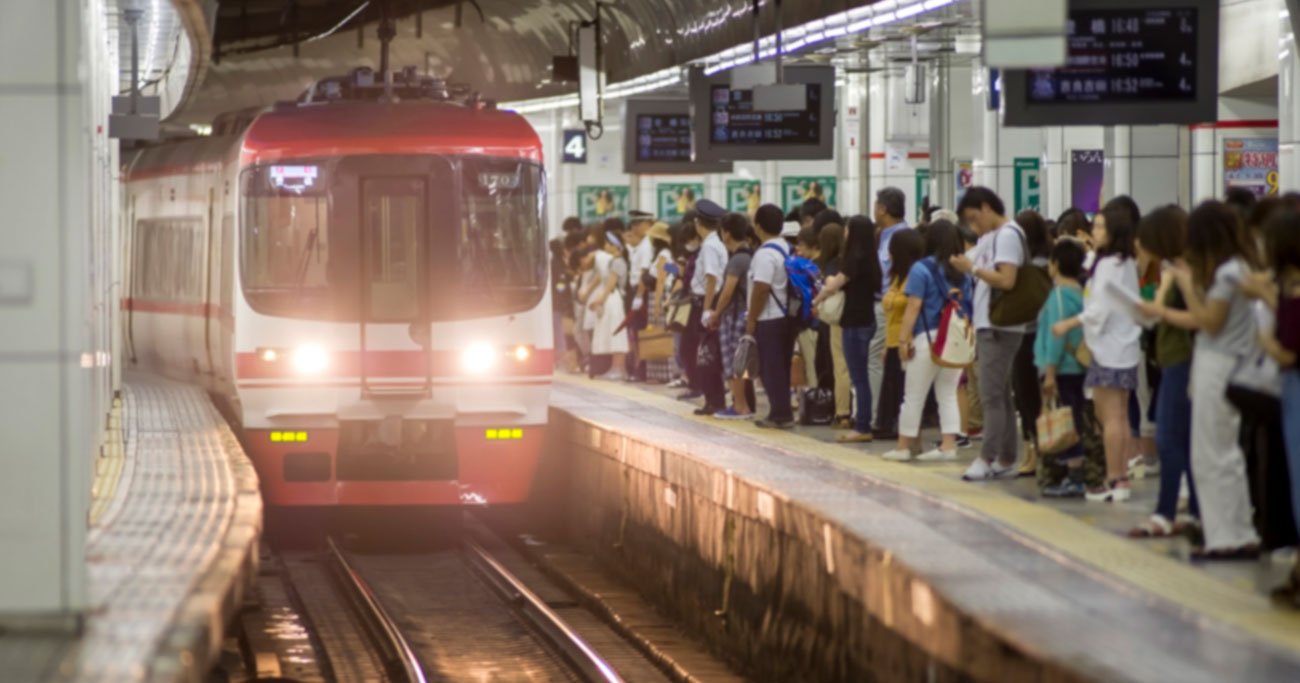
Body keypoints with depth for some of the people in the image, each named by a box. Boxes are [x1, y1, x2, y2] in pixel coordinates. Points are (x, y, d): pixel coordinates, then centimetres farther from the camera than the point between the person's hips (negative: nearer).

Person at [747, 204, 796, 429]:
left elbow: (761, 289, -22)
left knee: (771, 368, -3)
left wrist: (751, 319, -14)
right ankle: (784, 413, 15)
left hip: (769, 319, -9)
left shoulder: (765, 254, -17)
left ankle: (779, 415, -3)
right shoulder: (787, 250, 11)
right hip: (786, 316, 9)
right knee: (781, 367, 13)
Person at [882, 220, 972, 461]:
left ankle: (904, 447, 9)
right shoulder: (963, 272, 8)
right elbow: (969, 305, 9)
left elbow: (913, 307, -11)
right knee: (948, 395, 10)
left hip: (928, 337, -5)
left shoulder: (921, 269, -6)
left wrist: (904, 339, -10)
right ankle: (949, 445, 3)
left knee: (914, 396, 4)